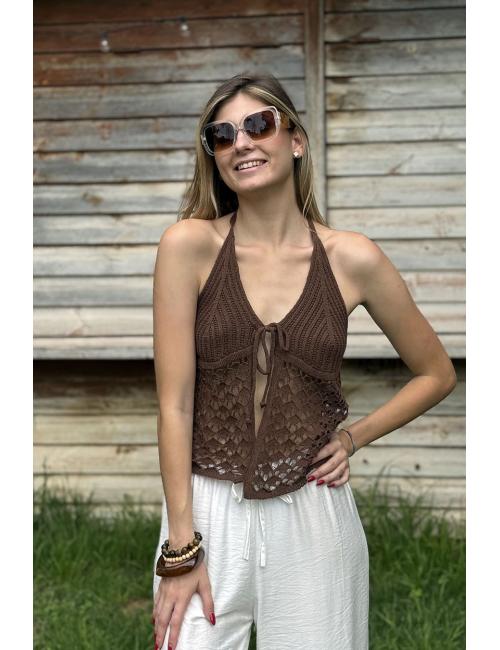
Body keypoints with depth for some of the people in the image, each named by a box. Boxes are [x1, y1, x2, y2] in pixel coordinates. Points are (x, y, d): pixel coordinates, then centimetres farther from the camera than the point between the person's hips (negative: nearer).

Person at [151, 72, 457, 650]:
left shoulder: (352, 259, -3)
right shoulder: (189, 245, -7)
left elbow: (437, 374, 11)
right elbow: (175, 402, -9)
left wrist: (352, 438, 1)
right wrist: (181, 551, -10)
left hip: (314, 515, 1)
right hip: (207, 509, -1)